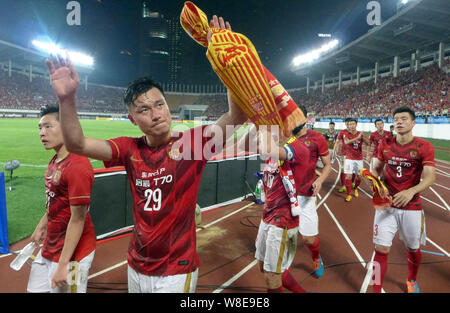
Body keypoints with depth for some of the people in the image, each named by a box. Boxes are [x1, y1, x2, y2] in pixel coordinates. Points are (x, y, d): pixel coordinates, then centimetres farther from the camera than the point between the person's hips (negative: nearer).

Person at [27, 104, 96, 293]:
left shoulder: (77, 166, -24)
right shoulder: (55, 161, 6)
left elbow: (78, 219, -24)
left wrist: (63, 264, -22)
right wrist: (42, 226, 27)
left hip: (72, 251, -9)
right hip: (49, 247, 9)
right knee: (35, 289, 20)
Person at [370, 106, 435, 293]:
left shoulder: (424, 147, -7)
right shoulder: (385, 144, 3)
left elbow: (429, 178, -15)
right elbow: (377, 168, 16)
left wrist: (411, 191, -33)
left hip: (412, 207, -1)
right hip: (386, 205, 1)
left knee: (413, 249, 18)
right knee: (381, 249, -4)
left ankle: (412, 282, 47)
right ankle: (376, 289, 11)